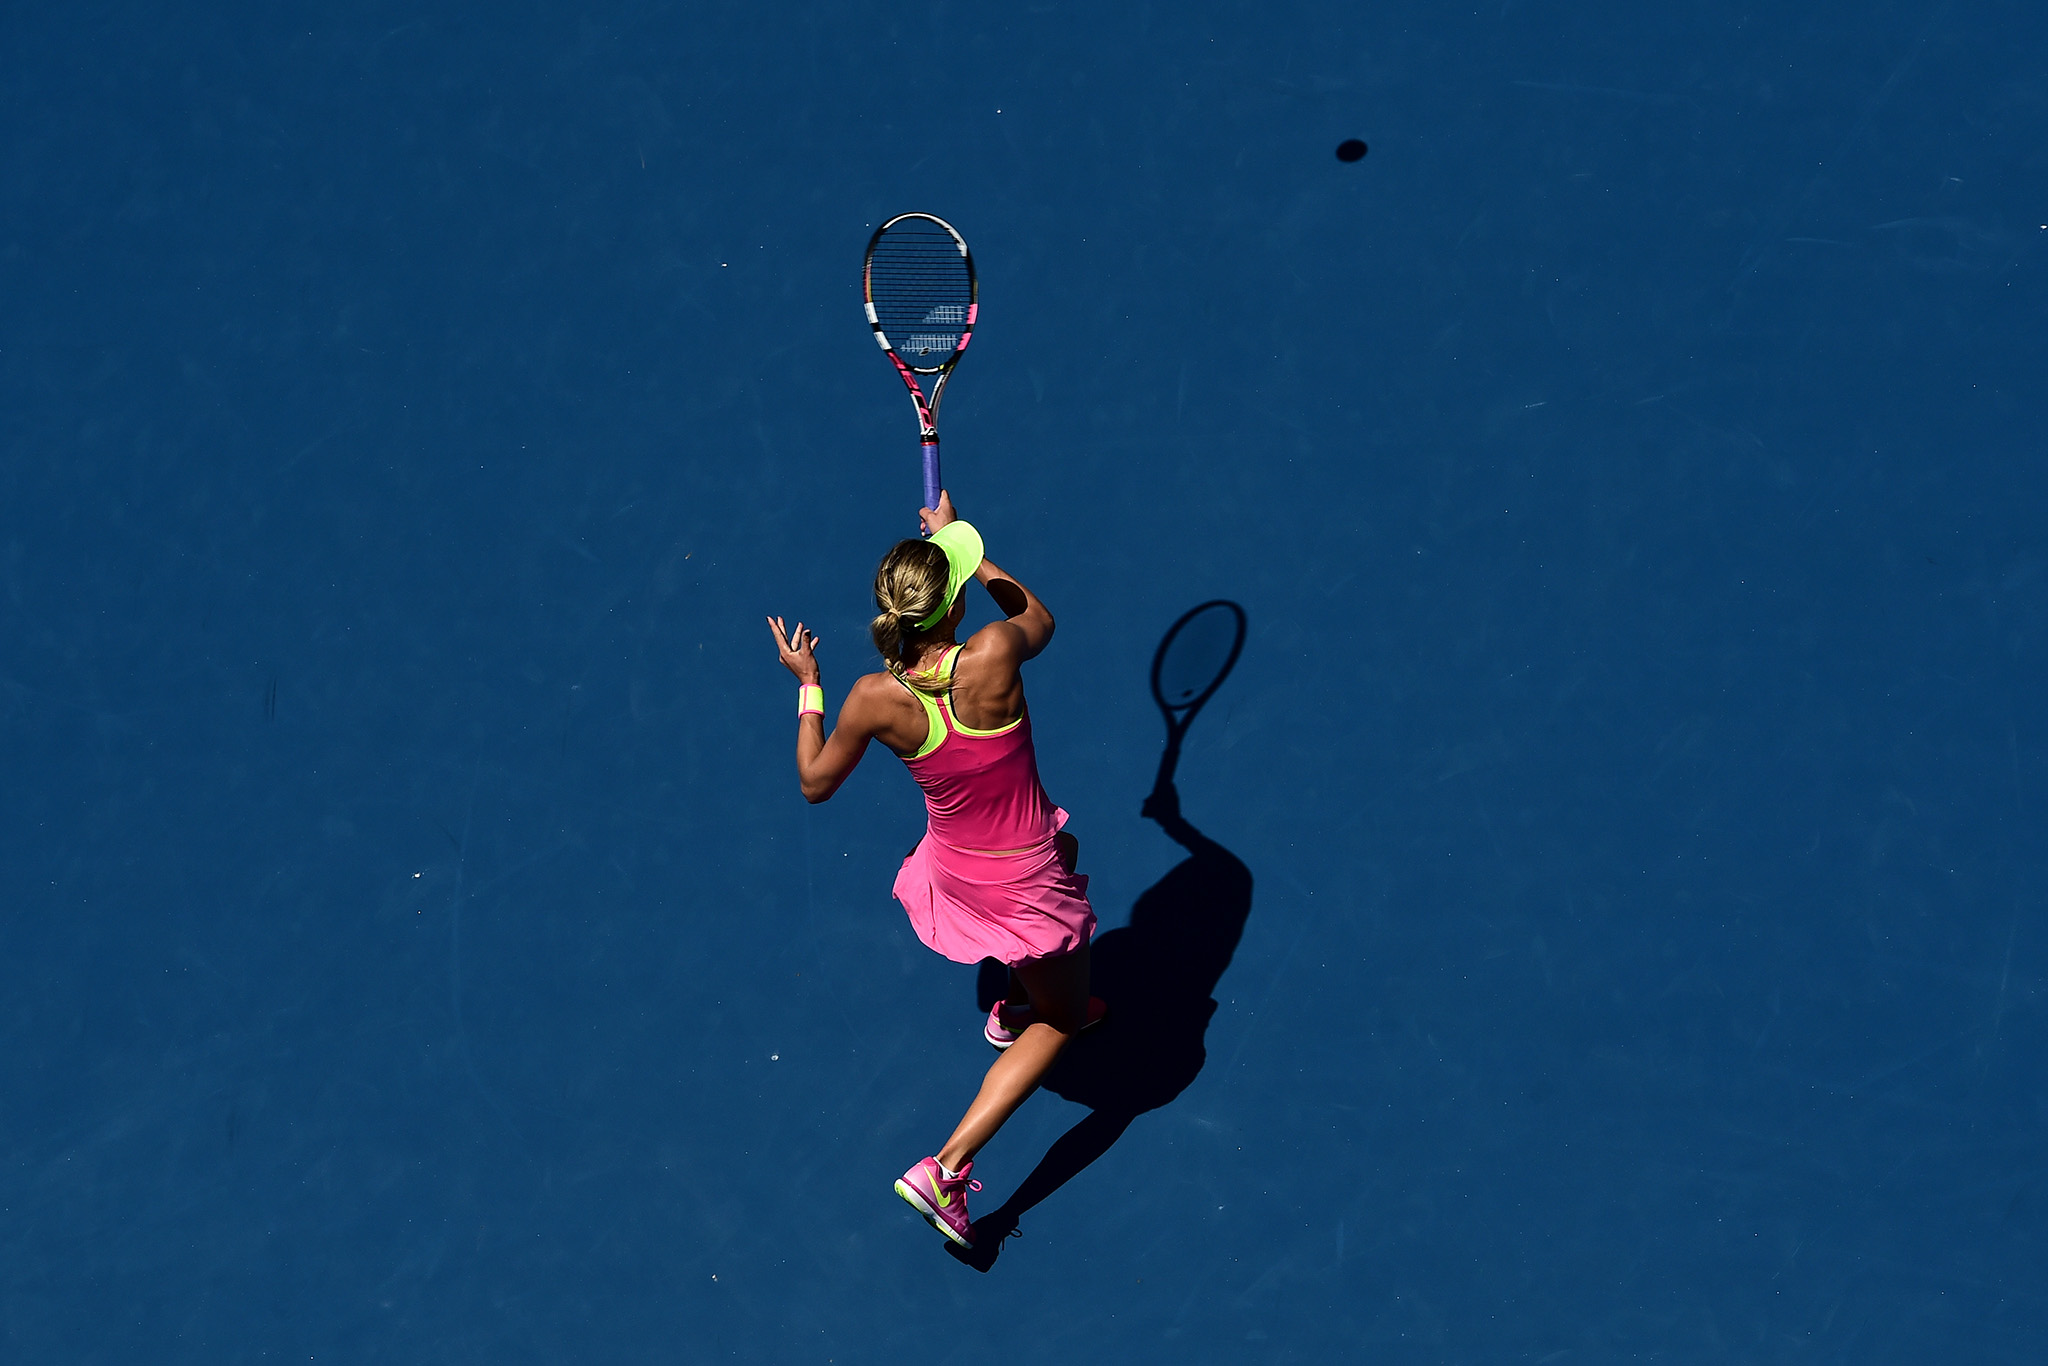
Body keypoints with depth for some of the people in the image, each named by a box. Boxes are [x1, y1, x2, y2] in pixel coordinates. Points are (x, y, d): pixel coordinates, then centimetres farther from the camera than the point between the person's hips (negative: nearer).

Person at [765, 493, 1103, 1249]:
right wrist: (962, 545, 5)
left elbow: (815, 782, -3)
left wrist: (808, 686, 5)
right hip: (1028, 889, -4)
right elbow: (1039, 617, -3)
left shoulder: (874, 699, -21)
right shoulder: (993, 656, -29)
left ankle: (1014, 1006, 56)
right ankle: (945, 1167, 4)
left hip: (952, 872, 4)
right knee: (1061, 1020, 18)